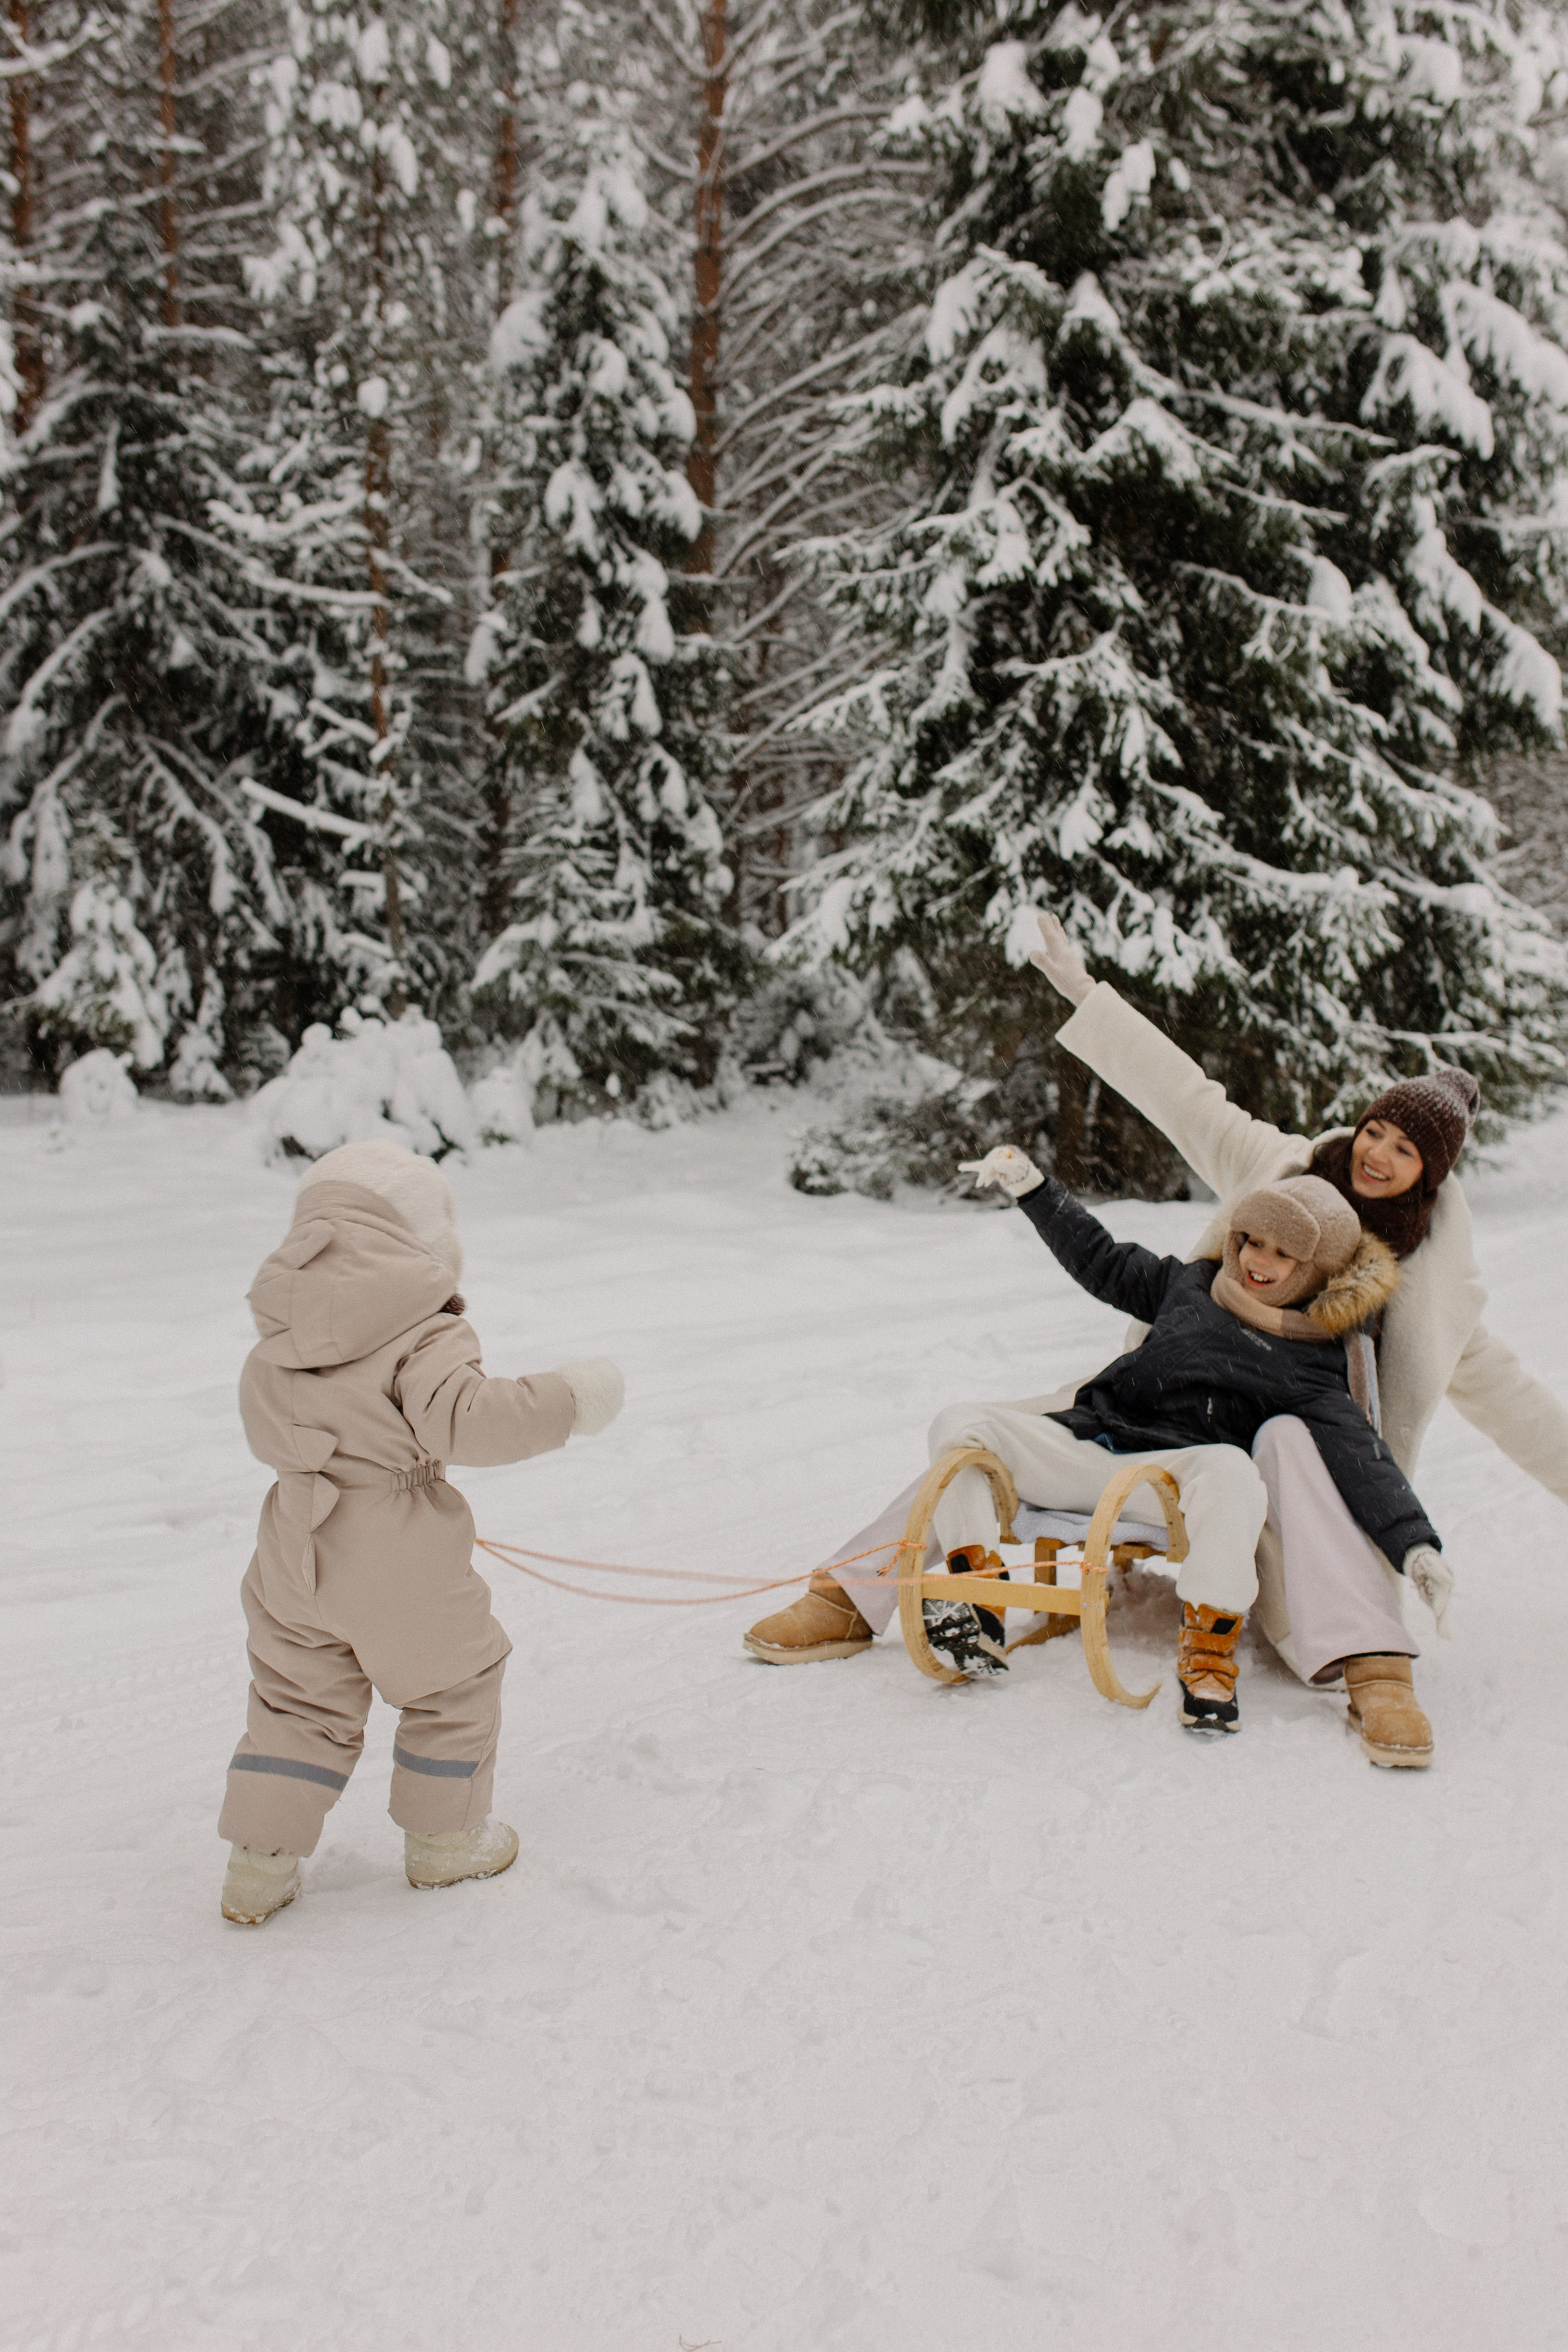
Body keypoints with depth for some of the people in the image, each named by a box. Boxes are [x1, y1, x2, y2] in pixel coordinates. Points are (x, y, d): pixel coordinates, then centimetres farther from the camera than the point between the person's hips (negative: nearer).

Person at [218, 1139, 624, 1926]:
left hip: (295, 1559, 6)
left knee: (298, 1704, 19)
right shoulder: (423, 1337, -16)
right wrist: (567, 1401, -19)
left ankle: (260, 1863, 20)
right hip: (401, 1565, -5)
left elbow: (266, 1426, 16)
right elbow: (463, 1417, -28)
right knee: (452, 1684, 17)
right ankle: (445, 1838, 29)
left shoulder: (275, 1347, 6)